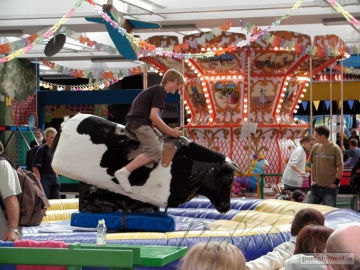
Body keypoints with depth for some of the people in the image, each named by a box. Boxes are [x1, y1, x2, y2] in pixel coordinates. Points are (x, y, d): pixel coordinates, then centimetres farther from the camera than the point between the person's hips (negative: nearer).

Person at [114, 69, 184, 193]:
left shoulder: (156, 90, 25)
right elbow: (153, 115, -16)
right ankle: (123, 172, -32)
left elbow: (155, 120, 22)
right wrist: (170, 131, -11)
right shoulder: (159, 91, -6)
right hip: (139, 123, -11)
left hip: (134, 122, 11)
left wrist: (170, 131, 11)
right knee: (155, 151, -25)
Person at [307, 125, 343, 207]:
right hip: (316, 186, 5)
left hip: (329, 188, -5)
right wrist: (312, 180, 9)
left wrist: (335, 183, -9)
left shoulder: (335, 148, -8)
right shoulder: (315, 147, 6)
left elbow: (340, 168, -7)